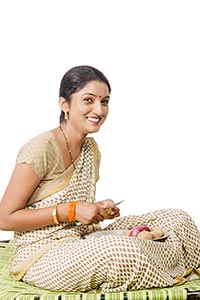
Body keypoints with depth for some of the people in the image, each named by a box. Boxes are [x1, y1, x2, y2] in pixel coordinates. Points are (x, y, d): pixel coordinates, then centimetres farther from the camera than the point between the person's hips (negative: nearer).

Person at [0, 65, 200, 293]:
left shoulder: (91, 148, 8)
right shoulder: (41, 149, -18)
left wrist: (99, 210, -4)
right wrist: (71, 211, -20)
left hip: (81, 244, 8)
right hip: (41, 258, -8)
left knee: (177, 219, -3)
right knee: (124, 249, -35)